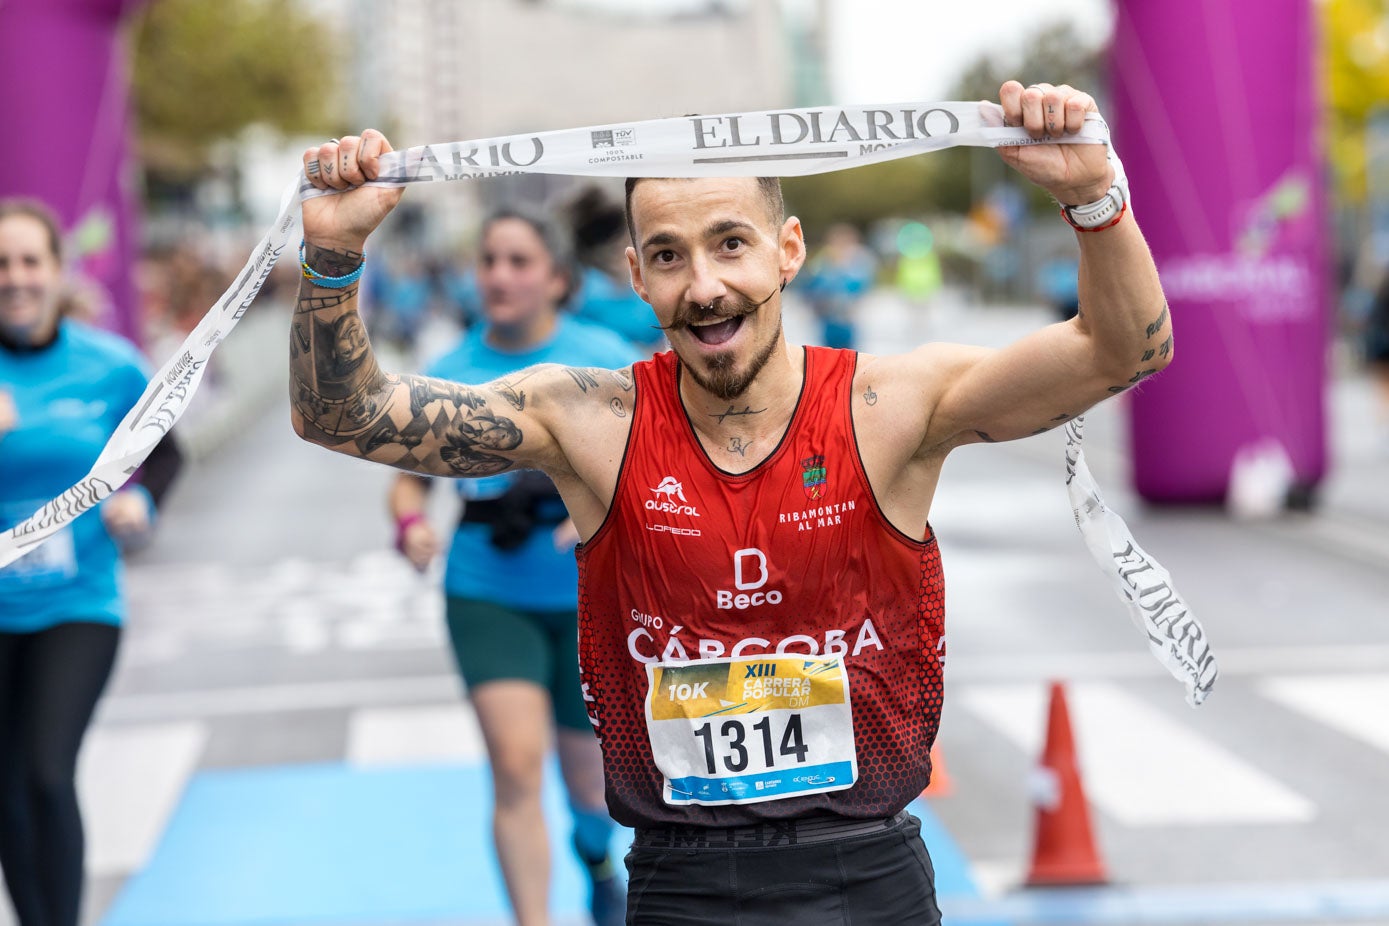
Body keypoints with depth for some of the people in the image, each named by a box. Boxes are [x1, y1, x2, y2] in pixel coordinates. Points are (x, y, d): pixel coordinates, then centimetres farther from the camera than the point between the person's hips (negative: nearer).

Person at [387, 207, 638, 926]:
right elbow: (412, 475, 8)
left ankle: (597, 859, 50)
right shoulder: (450, 373, 0)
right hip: (488, 595, 0)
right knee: (516, 767, -18)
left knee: (590, 782, 13)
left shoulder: (603, 357, -4)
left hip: (590, 596, 0)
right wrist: (410, 522, -14)